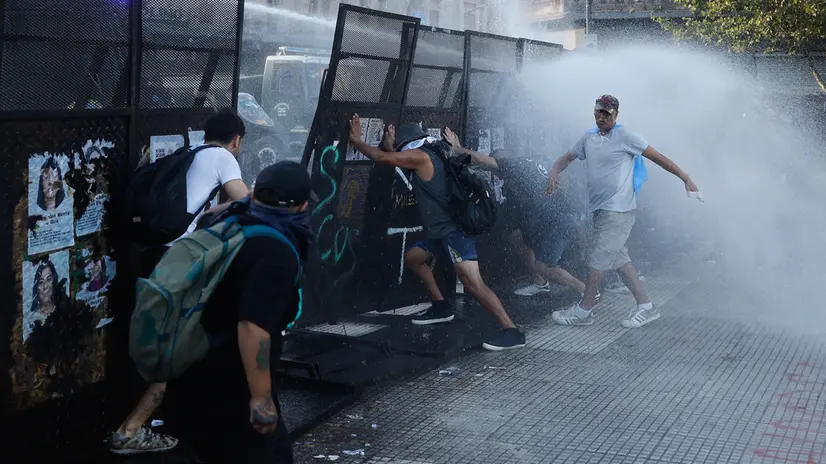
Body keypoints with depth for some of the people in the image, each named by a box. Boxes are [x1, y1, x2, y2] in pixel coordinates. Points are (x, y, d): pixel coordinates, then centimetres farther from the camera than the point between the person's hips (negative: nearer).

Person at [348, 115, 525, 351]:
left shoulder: (420, 156, -11)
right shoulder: (429, 156, 16)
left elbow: (381, 157, -5)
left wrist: (357, 140, 7)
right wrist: (391, 145, 25)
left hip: (454, 230, -11)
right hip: (442, 230, 11)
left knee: (473, 283, -20)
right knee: (412, 256, 23)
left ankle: (512, 332, -24)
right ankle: (441, 307, 25)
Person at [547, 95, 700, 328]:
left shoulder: (624, 136, -8)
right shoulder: (589, 138, 12)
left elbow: (658, 157, -6)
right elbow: (566, 158, 20)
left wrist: (686, 179, -8)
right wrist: (554, 172, -2)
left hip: (618, 209, -7)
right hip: (600, 209, 8)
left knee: (598, 259, -5)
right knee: (619, 258, 10)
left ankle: (583, 311, 4)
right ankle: (645, 306, 17)